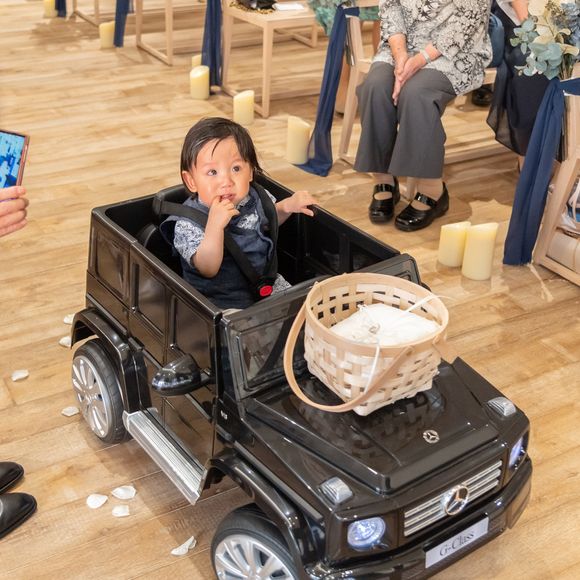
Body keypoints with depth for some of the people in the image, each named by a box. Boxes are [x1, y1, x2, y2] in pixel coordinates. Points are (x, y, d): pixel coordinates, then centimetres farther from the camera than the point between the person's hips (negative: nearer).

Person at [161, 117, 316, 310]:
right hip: (221, 300, -6)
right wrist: (214, 225, -38)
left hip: (267, 284, 6)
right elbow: (208, 269, -27)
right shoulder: (188, 224, -20)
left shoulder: (256, 196, -3)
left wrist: (287, 206, 1)